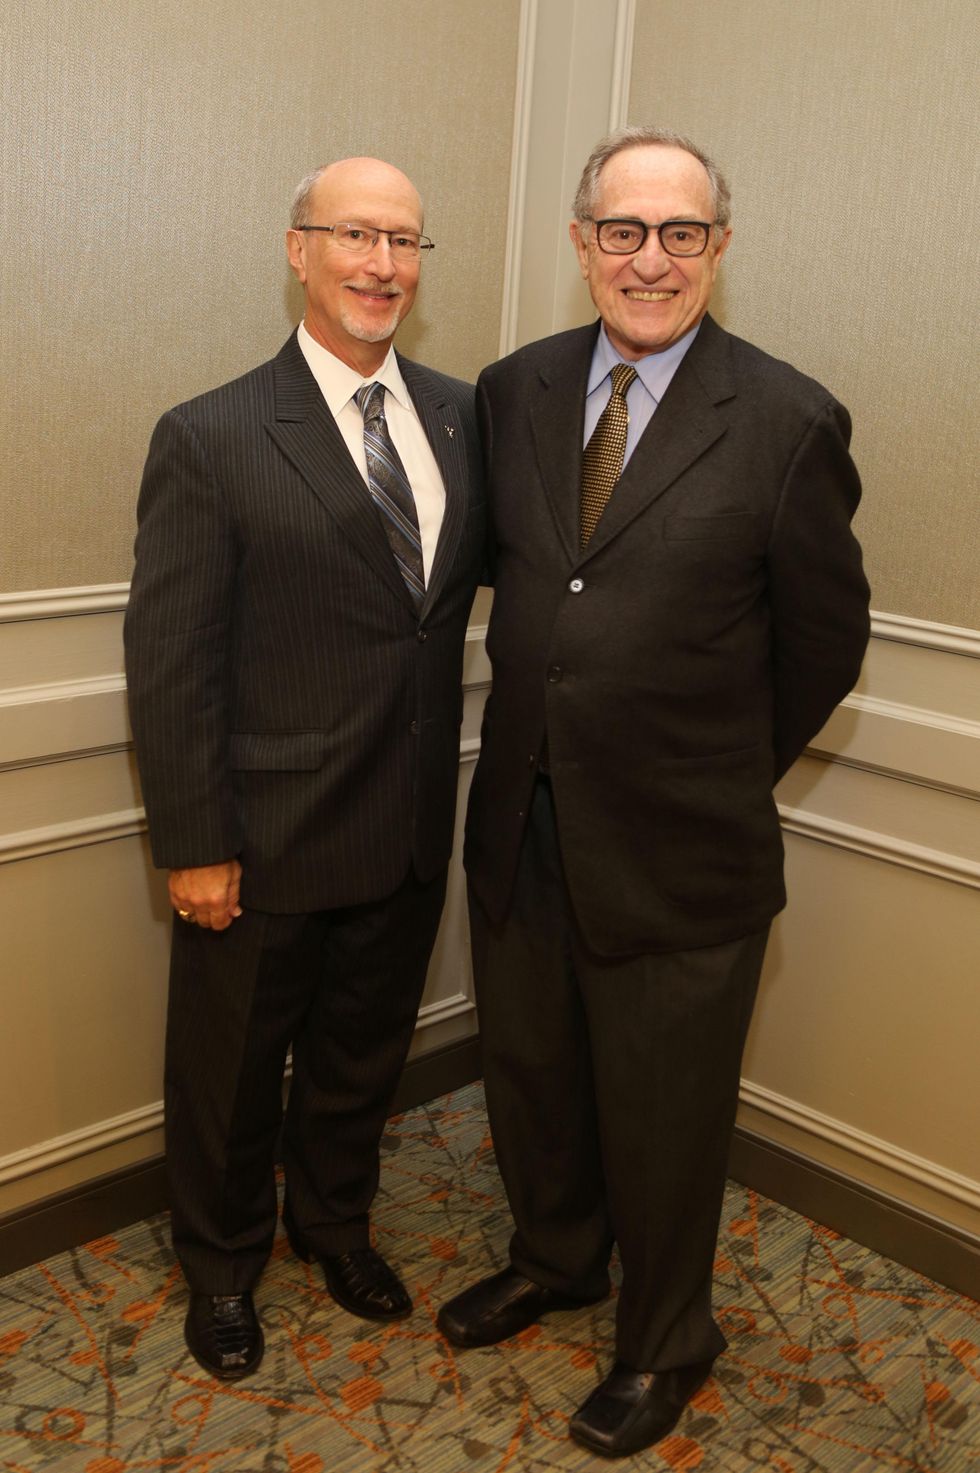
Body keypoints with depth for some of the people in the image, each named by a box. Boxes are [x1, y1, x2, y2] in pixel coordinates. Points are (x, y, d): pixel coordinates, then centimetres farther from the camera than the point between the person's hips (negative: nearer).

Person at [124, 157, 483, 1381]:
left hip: (410, 833, 5)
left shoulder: (464, 417, 2)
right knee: (231, 1074, 16)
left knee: (364, 1054, 24)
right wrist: (194, 845, -13)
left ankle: (334, 1221, 51)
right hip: (268, 845, -4)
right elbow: (170, 659, -13)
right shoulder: (210, 439, -13)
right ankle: (221, 1267, 43)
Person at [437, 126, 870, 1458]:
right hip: (522, 821, 5)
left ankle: (666, 1342, 40)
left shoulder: (788, 422, -12)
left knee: (663, 1112, 13)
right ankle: (554, 1259, 51)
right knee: (529, 1072, 23)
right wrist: (547, 727, 11)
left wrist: (723, 776, 3)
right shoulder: (512, 391, 2)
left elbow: (826, 640, -5)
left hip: (676, 847, -4)